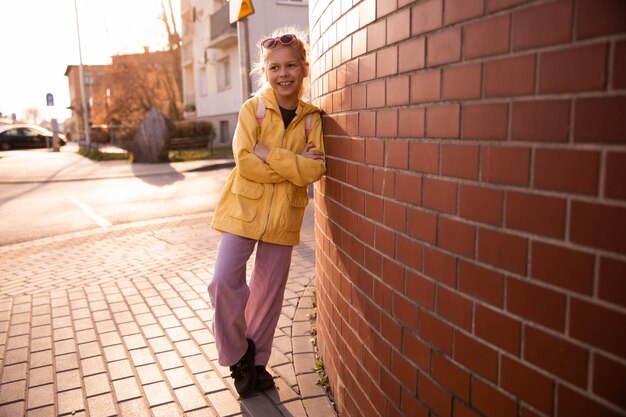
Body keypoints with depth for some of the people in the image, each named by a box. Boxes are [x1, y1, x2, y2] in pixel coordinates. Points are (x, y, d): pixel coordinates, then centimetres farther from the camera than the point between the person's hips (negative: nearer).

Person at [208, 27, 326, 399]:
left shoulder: (311, 118, 2)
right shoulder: (253, 109, -4)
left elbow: (315, 169, -11)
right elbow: (245, 161, -16)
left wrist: (269, 156, -18)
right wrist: (294, 165, -16)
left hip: (284, 217, 2)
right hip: (244, 209, -1)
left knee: (269, 293, 11)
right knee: (225, 283, -8)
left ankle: (256, 362, 31)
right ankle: (237, 356, 19)